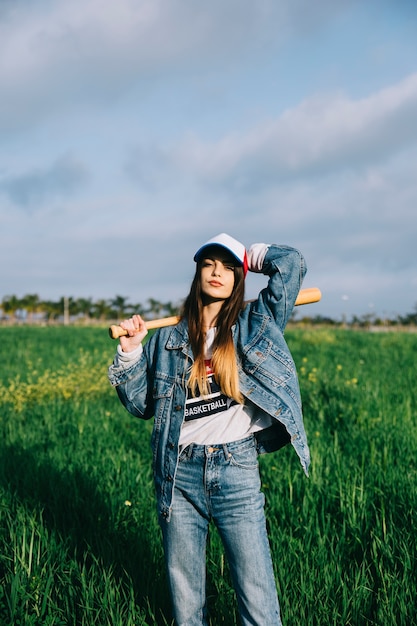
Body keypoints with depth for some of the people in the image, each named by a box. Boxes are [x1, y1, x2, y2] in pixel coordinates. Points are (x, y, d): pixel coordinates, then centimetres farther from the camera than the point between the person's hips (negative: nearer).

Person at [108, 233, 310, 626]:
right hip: (179, 472, 2)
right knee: (183, 587, 16)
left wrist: (248, 256, 11)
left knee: (257, 593, 1)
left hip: (236, 470, -2)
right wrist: (130, 352, 0)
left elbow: (291, 262, -3)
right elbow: (140, 404, 10)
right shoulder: (168, 338, 9)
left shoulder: (255, 323, 5)